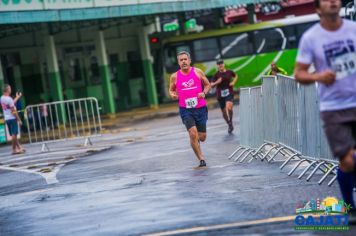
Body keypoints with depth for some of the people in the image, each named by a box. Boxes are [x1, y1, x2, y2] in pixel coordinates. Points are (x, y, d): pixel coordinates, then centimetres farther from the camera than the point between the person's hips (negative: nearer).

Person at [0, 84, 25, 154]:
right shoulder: (9, 99, -18)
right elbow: (13, 111, -18)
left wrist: (17, 97, 30)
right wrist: (19, 120, -13)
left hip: (6, 119, 9)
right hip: (12, 118, -9)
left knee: (14, 134, 13)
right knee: (14, 134, -4)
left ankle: (19, 147, 17)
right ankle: (14, 149, -1)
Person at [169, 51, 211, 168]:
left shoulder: (198, 72, 1)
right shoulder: (175, 76, 1)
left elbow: (207, 84, 11)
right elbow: (171, 90, 15)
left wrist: (204, 93, -9)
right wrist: (172, 95, -8)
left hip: (200, 108, 1)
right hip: (185, 109, -1)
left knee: (202, 137, 5)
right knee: (193, 134, -17)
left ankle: (195, 141, 43)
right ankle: (201, 159, -6)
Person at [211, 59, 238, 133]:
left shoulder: (229, 72, 2)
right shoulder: (216, 74, -1)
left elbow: (236, 76, 23)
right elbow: (211, 85, -2)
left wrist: (234, 82, 5)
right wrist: (217, 82, -20)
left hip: (229, 93, -2)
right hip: (220, 95, 2)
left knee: (229, 107, -28)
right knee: (224, 112, 10)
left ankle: (230, 121, -4)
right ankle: (230, 125, 33)